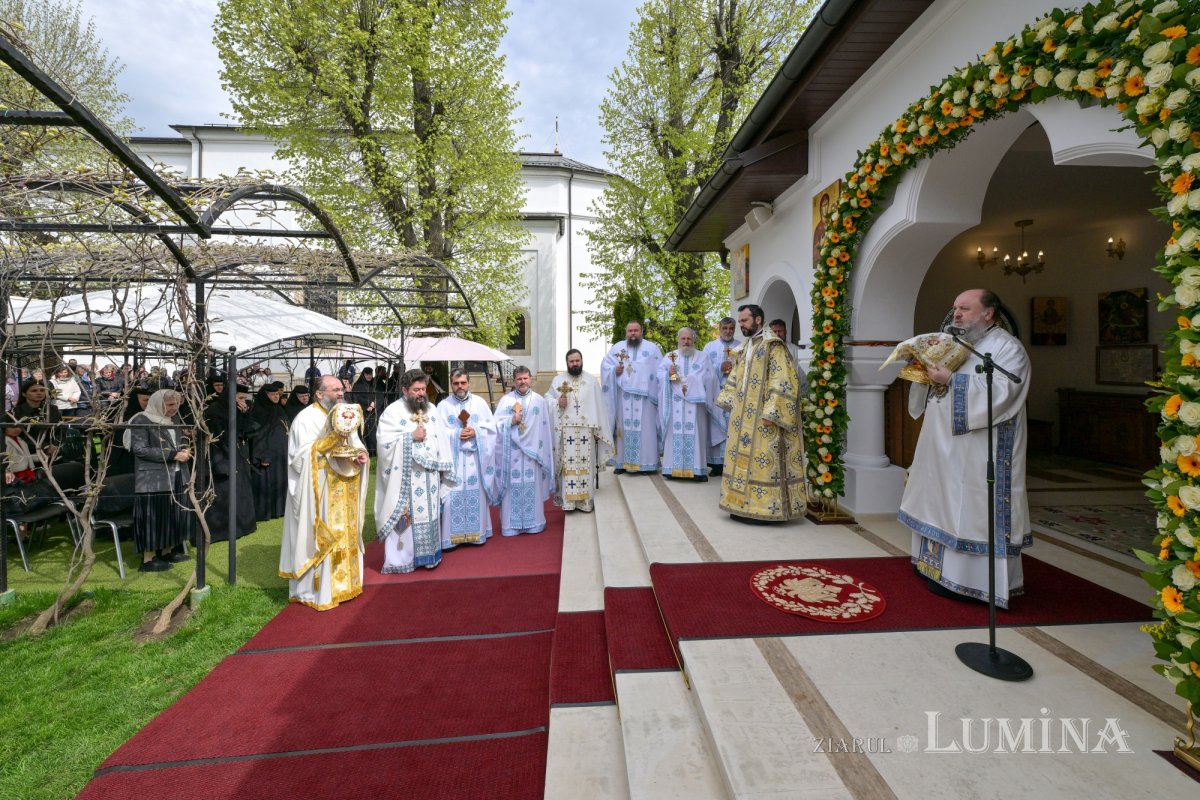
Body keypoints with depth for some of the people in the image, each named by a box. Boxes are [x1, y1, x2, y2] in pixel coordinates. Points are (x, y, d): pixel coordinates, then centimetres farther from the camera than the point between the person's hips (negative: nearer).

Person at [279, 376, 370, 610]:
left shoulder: (345, 413, 11)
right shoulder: (306, 418, -10)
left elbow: (355, 445, 15)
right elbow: (304, 455, -18)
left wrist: (361, 454, -8)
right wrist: (334, 436, -25)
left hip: (343, 489, 7)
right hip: (319, 490, -7)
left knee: (345, 534, 12)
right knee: (321, 537, -2)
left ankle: (343, 582, 25)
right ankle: (317, 590, 11)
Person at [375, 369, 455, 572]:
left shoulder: (431, 409, 10)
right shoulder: (392, 411, -7)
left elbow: (442, 439, 11)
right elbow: (384, 441, -16)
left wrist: (443, 466, 6)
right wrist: (411, 437, -18)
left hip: (430, 475, 5)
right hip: (405, 478, -5)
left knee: (429, 514, 11)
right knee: (406, 516, -1)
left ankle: (428, 554, 23)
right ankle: (401, 558, 12)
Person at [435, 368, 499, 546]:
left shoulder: (480, 402, 6)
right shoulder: (443, 405, 3)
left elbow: (491, 428, 3)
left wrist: (475, 432, -12)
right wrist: (457, 434, -16)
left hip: (475, 458, 2)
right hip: (452, 458, -1)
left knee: (476, 494, 6)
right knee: (453, 496, -2)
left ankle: (476, 533, 19)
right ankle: (451, 536, 7)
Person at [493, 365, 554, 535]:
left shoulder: (539, 400, 6)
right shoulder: (505, 400, 3)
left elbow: (545, 428, 5)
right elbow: (496, 424, 0)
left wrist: (545, 450, 2)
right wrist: (511, 421, -16)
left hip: (533, 451, 1)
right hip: (512, 453, -1)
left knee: (533, 487, 5)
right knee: (513, 488, 2)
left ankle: (534, 522, 18)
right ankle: (511, 524, 12)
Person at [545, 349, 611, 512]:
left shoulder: (592, 381, 7)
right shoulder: (558, 380, 7)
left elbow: (598, 406, 5)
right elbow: (548, 398, 10)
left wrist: (598, 430, 1)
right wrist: (557, 403, -12)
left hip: (586, 429, 1)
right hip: (565, 429, 0)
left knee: (586, 464, 2)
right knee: (568, 464, -1)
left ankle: (585, 499, 10)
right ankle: (568, 499, 5)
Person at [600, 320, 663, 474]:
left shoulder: (652, 348, 8)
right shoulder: (617, 347, 13)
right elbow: (605, 364, 10)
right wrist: (614, 370, -10)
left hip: (644, 396, -1)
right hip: (624, 395, 2)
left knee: (645, 428, -2)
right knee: (624, 427, 3)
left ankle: (646, 463, 4)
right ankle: (623, 462, 8)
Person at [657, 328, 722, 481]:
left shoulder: (702, 358, 13)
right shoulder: (669, 357, 14)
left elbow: (710, 378, 4)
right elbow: (659, 375, 5)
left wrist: (694, 380, -7)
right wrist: (668, 375, -13)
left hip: (695, 402, 0)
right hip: (675, 403, 0)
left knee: (696, 434, -4)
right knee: (675, 433, -3)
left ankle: (697, 468, -1)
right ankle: (674, 468, 0)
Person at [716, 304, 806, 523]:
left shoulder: (773, 345, -10)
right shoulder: (745, 347, 16)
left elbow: (781, 381, -16)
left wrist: (770, 412, -20)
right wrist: (730, 403, 12)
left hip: (761, 417, -8)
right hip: (743, 416, 9)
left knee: (761, 458, -4)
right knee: (742, 457, 10)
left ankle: (763, 507, 6)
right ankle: (744, 505, 19)